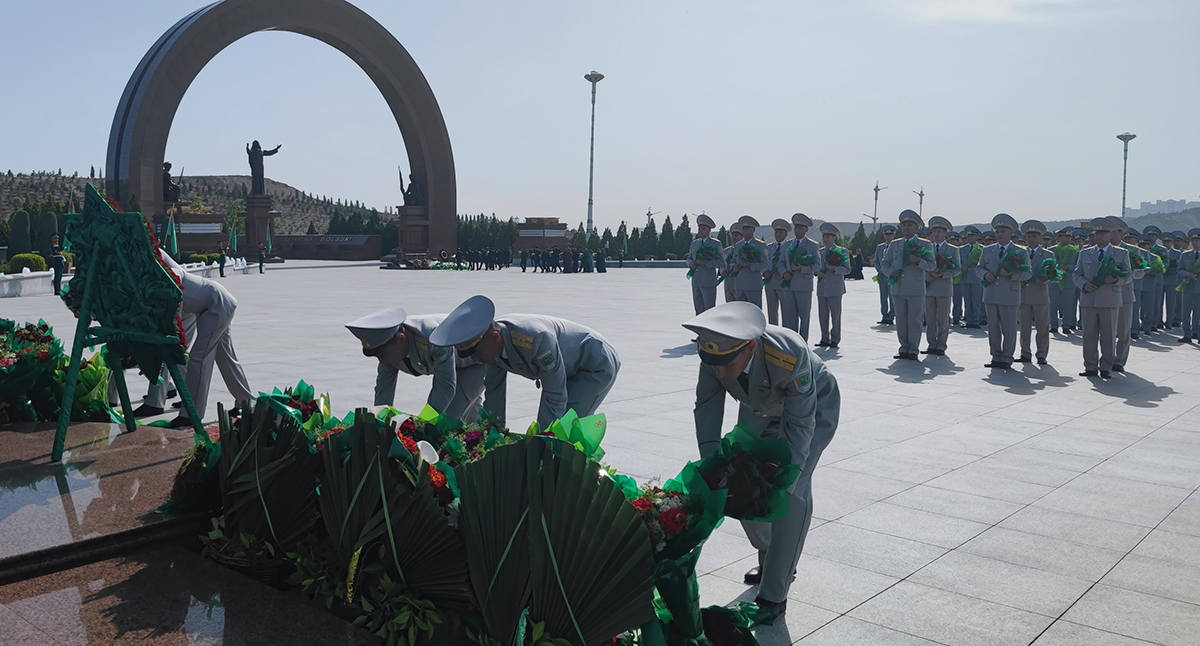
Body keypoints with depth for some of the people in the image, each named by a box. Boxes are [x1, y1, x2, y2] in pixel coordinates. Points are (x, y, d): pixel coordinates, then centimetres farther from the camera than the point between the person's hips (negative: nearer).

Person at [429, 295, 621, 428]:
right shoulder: (493, 346, -15)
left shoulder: (536, 339, -40)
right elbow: (494, 393, 0)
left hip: (598, 365, -8)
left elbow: (555, 397, -32)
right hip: (570, 369, 8)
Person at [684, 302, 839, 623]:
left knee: (793, 493, -17)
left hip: (813, 407, -5)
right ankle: (770, 558, 32)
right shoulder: (716, 352, -29)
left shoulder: (790, 356, -43)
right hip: (760, 408, 5)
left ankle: (773, 596, -6)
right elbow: (707, 408, -19)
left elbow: (800, 424, -34)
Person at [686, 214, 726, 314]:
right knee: (698, 309, 8)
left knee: (709, 309, -6)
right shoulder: (694, 243, 14)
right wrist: (691, 264, -5)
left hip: (709, 281, -5)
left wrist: (705, 263, -18)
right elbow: (689, 259, 18)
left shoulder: (716, 244, -2)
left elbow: (720, 262, -7)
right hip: (696, 280, 5)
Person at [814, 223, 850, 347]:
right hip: (822, 289, 5)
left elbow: (847, 269, -4)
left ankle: (835, 340, 9)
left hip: (835, 288, -5)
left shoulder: (841, 251, 0)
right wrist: (818, 272, -1)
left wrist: (834, 268, -20)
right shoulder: (820, 252, 14)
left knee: (835, 315, 0)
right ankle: (825, 339, 15)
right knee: (822, 315, 6)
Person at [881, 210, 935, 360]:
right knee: (901, 321, 6)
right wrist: (890, 273, -8)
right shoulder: (894, 245, 13)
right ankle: (904, 349, 15)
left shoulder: (925, 244, 5)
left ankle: (913, 350, 5)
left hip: (916, 290, -3)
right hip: (898, 289, 3)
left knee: (915, 321, -1)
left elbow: (932, 266, 0)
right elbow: (885, 263, 13)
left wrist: (919, 261, -18)